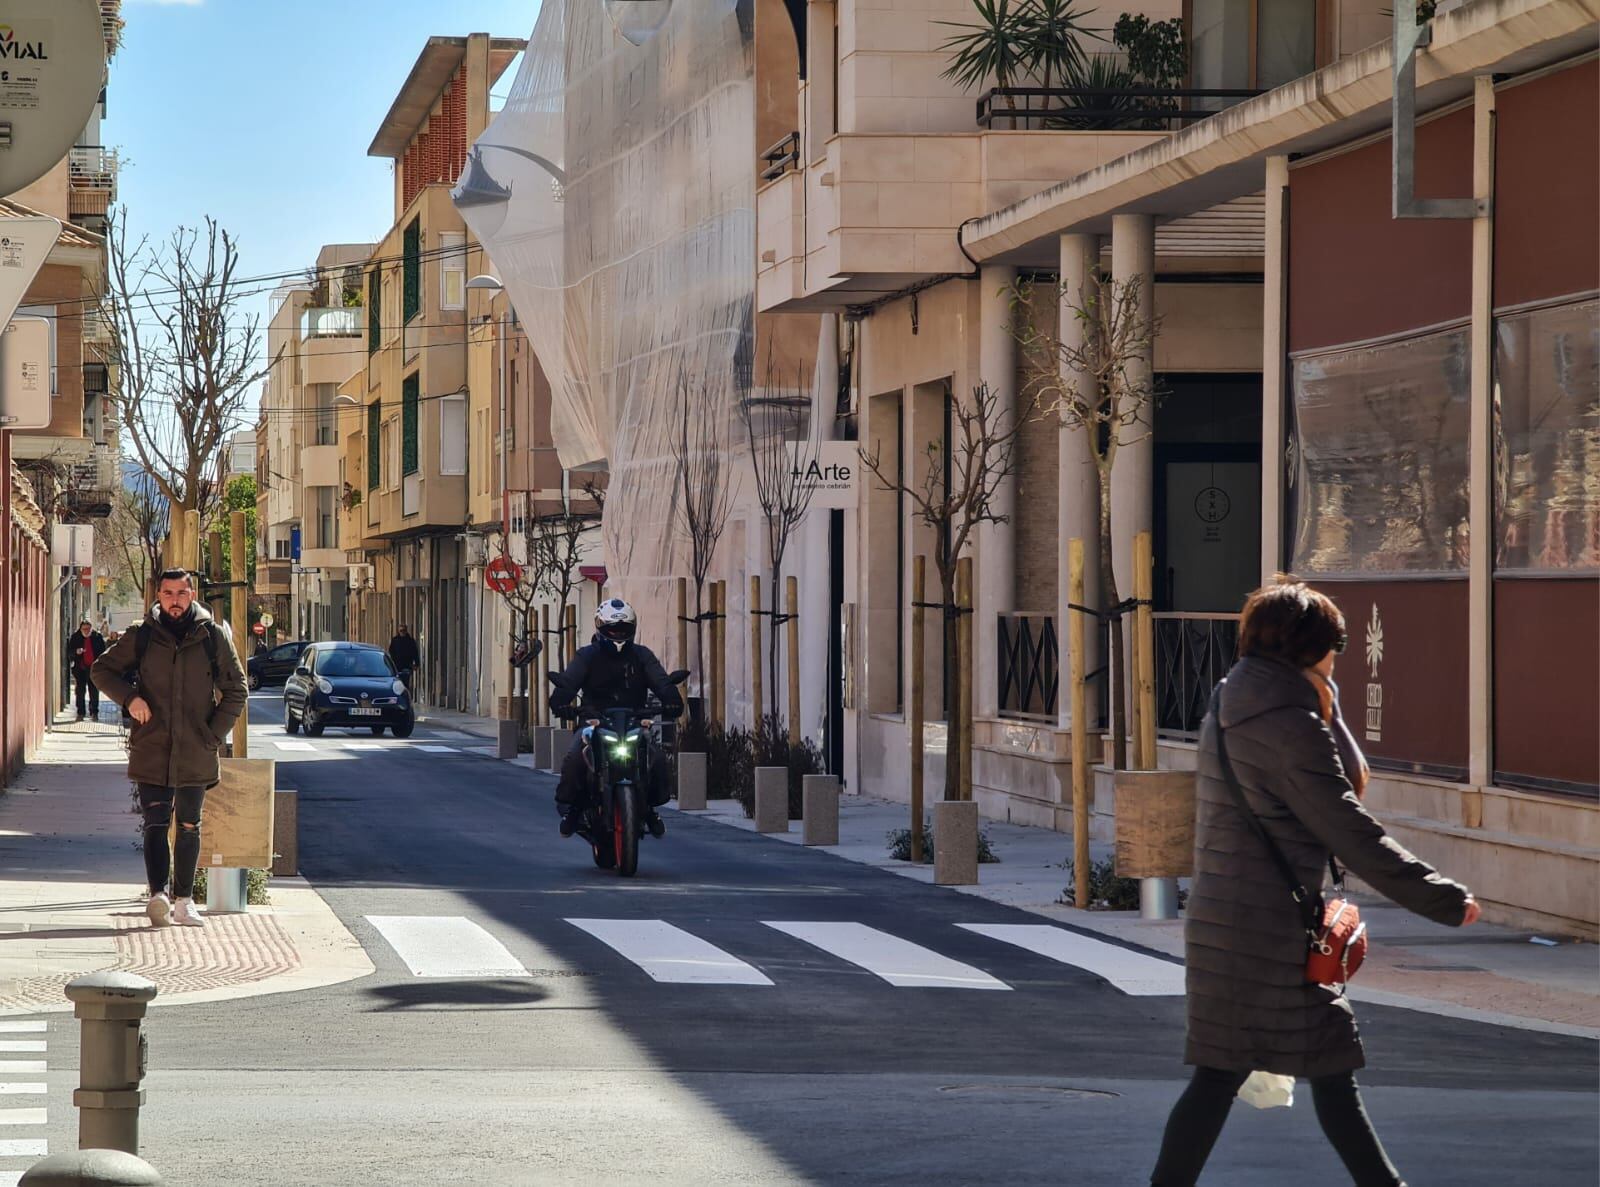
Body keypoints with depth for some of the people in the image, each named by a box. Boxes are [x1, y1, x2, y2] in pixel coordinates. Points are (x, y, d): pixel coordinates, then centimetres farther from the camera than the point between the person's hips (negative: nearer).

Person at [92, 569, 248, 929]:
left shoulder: (213, 638, 3)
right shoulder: (140, 637, 3)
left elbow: (236, 691, 8)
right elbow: (103, 670, 13)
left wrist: (213, 735, -2)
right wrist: (129, 697, -6)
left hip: (196, 753, 1)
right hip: (151, 750, -1)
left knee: (189, 827, 9)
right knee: (155, 824, -10)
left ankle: (183, 901, 17)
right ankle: (158, 895, -21)